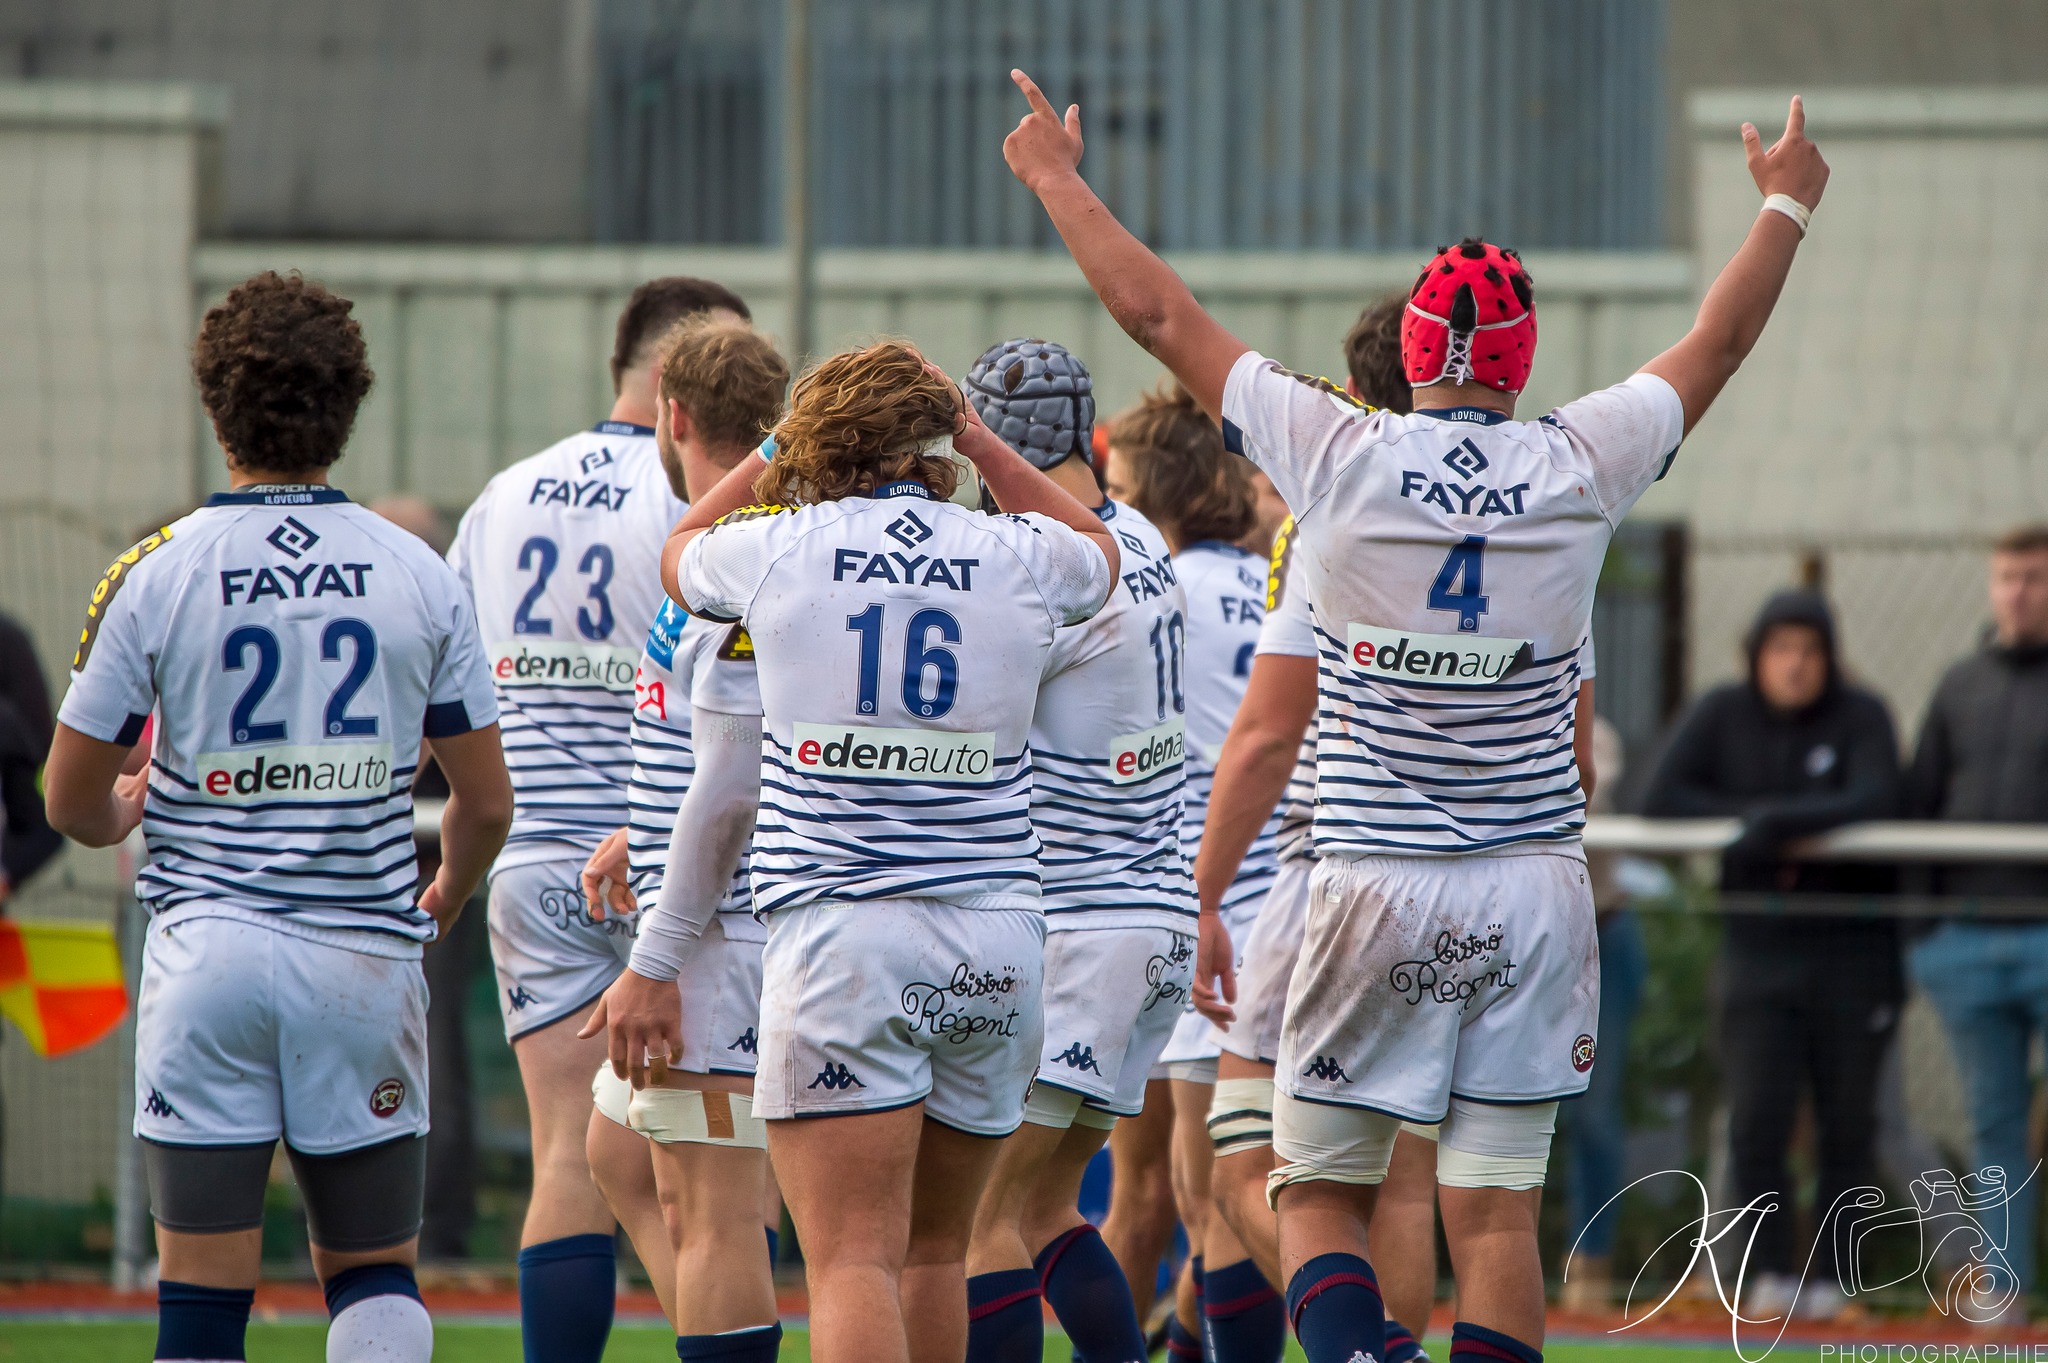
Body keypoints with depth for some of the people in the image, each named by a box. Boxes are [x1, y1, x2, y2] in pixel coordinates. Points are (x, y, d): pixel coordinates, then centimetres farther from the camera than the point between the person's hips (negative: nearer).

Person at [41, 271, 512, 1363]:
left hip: (208, 948, -1)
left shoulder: (155, 574, -4)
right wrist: (438, 905, 29)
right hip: (365, 957, 1)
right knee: (374, 1270, 10)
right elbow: (486, 803, 8)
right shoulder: (416, 574, 2)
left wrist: (123, 812, 27)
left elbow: (71, 802, 2)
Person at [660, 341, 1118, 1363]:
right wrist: (979, 439, 35)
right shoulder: (1017, 556, 6)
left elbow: (682, 555, 26)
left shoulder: (779, 547, 1)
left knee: (854, 1261, -11)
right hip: (997, 940, 3)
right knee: (934, 1253, 17)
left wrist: (778, 450, 36)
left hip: (838, 925, -3)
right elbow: (1098, 549, 32)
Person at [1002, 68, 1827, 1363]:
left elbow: (1157, 312, 2)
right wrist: (1787, 202, 33)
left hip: (1378, 885, -2)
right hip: (1536, 886, 2)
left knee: (1320, 1192, 5)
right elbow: (1720, 339, 17)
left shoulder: (1342, 462, -6)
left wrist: (1059, 178, 15)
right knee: (1498, 1210, 3)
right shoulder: (1581, 468, -1)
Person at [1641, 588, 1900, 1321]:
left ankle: (1830, 1275, 11)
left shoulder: (1861, 716, -3)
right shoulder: (1721, 715, 2)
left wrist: (1782, 819, -29)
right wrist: (1747, 819, -15)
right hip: (1759, 946, 1)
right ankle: (1771, 1269, -3)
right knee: (1756, 1118, -10)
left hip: (1852, 945, -1)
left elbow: (1876, 801, -19)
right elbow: (1662, 798, -6)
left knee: (1847, 1121, 2)